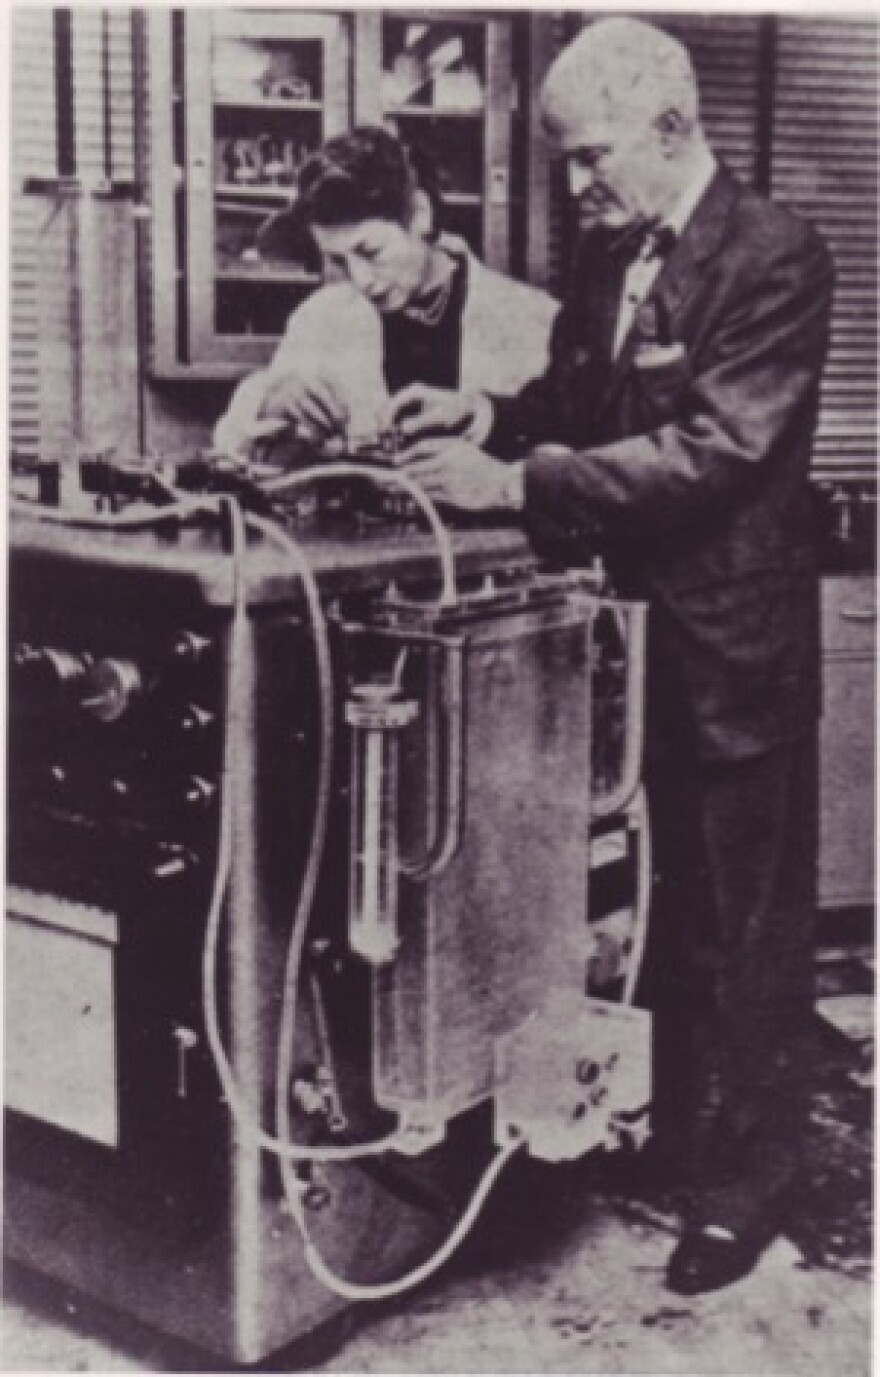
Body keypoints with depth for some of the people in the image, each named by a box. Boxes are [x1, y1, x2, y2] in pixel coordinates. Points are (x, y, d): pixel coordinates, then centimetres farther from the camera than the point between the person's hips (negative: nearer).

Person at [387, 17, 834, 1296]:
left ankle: (749, 1174, 22)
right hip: (629, 619, 7)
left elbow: (716, 449, -24)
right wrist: (486, 414, -5)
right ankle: (664, 1119, 36)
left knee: (746, 916, 6)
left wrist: (516, 481, -27)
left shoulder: (774, 256, -15)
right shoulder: (608, 250, 8)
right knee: (652, 893, 18)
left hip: (732, 637, -7)